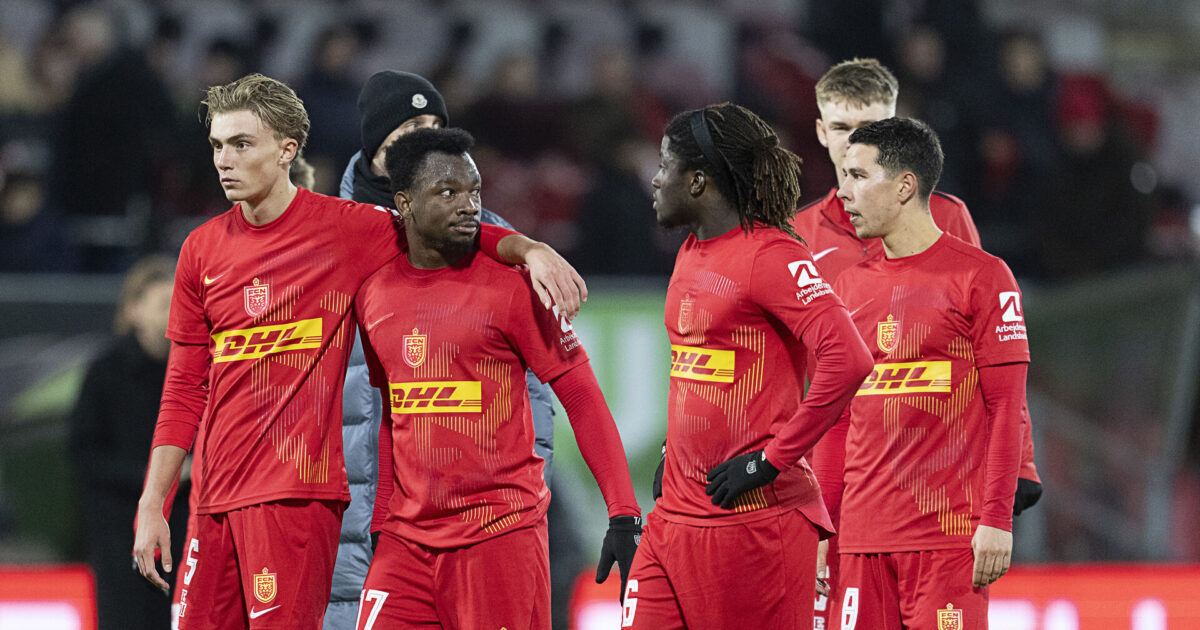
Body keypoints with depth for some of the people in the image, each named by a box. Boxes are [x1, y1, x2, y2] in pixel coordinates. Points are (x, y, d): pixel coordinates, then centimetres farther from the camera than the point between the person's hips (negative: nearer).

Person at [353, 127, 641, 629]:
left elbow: (581, 397, -5)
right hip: (407, 538, 4)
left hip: (501, 532, -4)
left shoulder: (510, 284, -6)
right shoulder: (373, 294, 9)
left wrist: (623, 515, -12)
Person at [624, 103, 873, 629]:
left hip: (757, 518, -8)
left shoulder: (770, 255, -13)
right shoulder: (691, 255, 15)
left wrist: (773, 459, -20)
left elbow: (849, 360, -23)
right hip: (678, 516, 8)